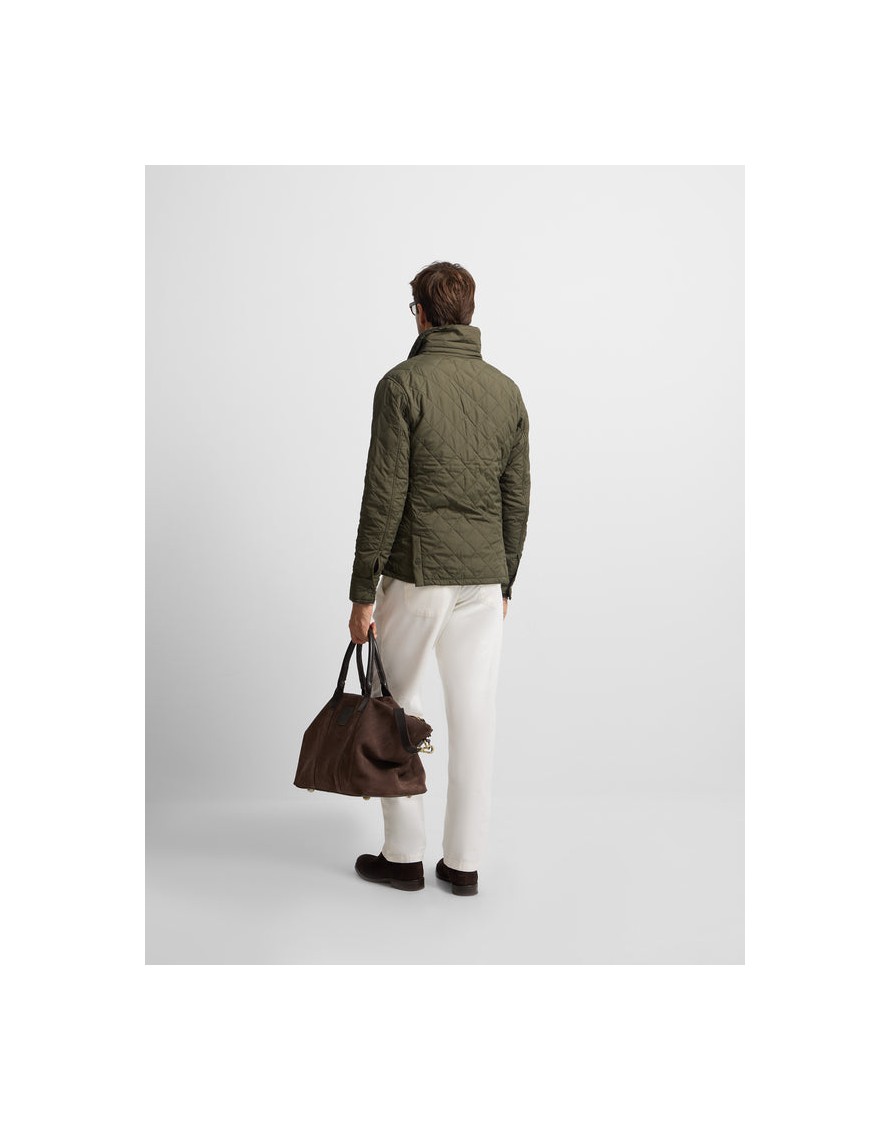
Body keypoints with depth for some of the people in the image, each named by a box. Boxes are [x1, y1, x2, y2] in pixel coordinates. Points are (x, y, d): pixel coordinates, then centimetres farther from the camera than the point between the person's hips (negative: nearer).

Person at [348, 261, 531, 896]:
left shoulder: (403, 384, -9)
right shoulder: (506, 390, 8)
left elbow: (385, 495, -13)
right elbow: (517, 496, 9)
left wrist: (363, 592, -8)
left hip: (416, 574, -4)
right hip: (483, 578, 5)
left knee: (397, 708, 10)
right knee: (475, 714, 8)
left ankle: (404, 855, 18)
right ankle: (465, 862, 17)